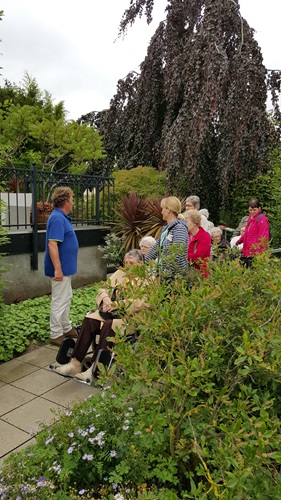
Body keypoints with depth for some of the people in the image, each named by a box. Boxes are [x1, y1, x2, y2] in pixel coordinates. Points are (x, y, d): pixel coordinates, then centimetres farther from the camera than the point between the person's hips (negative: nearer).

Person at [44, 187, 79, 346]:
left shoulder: (62, 217, 12)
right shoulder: (58, 219, -20)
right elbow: (52, 244, -26)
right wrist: (57, 269, -27)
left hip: (66, 267, 11)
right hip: (61, 267, -11)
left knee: (67, 298, 19)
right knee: (59, 301, -2)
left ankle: (66, 328, 32)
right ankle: (56, 335, 8)